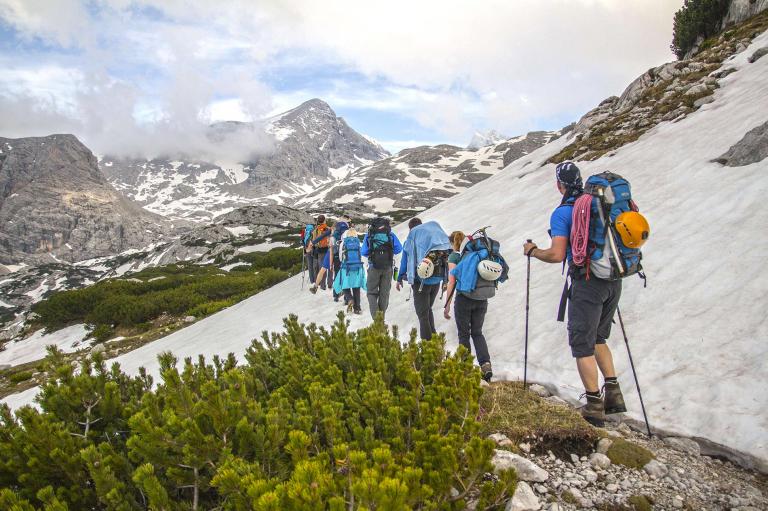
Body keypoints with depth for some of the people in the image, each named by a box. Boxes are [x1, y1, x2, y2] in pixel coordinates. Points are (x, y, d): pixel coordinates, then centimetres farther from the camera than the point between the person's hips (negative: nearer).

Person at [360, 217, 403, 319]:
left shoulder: (368, 235, 2)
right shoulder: (390, 234, 3)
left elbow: (364, 252, -1)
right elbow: (399, 248, -2)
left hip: (374, 267, -1)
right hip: (388, 267, 1)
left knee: (372, 292, 7)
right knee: (384, 293, 12)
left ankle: (375, 316, -12)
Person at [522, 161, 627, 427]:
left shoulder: (562, 212, -10)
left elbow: (557, 255, -16)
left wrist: (532, 251, 1)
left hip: (587, 282, -7)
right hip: (613, 280, 7)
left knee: (582, 344, 4)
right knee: (598, 337, 23)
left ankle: (594, 406, 8)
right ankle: (613, 393, 22)